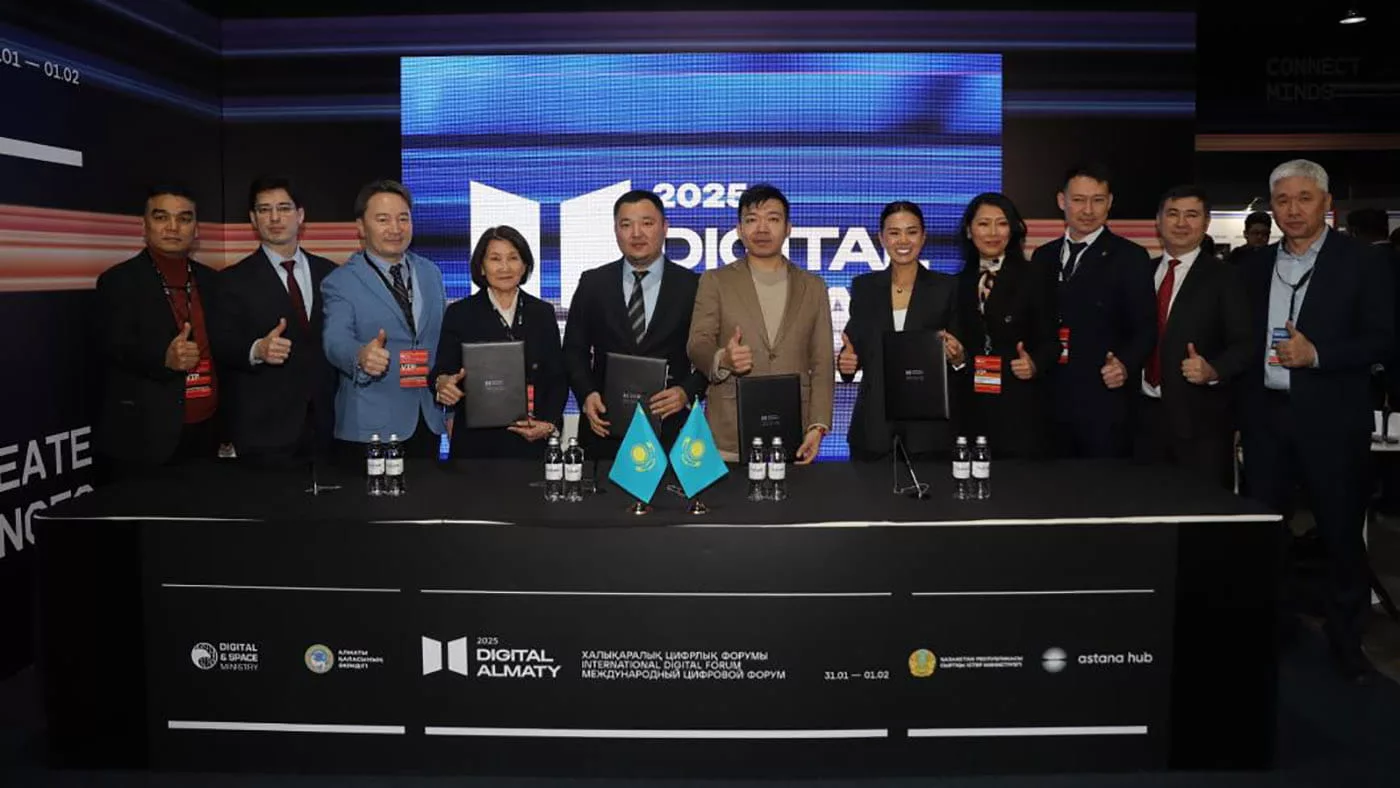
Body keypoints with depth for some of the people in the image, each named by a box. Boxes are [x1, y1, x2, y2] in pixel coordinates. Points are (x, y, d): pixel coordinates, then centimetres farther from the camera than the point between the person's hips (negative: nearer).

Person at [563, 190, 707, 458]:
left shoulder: (692, 286, 1)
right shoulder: (593, 283, 6)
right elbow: (574, 350, 9)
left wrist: (687, 392, -14)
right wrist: (586, 394, -7)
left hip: (669, 429, -1)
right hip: (605, 428, 1)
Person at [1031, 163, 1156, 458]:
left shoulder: (1130, 257, -1)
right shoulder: (1043, 256, 12)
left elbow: (1145, 328, -5)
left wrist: (1126, 365, -22)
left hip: (1104, 404, -4)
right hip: (1050, 403, 4)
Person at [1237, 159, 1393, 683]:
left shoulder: (1362, 262, -2)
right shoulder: (1255, 266, 10)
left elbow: (1383, 339, -7)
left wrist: (1316, 355, -20)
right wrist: (1238, 412, 7)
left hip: (1330, 420, -3)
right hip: (1265, 417, 4)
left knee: (1341, 534, 6)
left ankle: (1346, 640, 22)